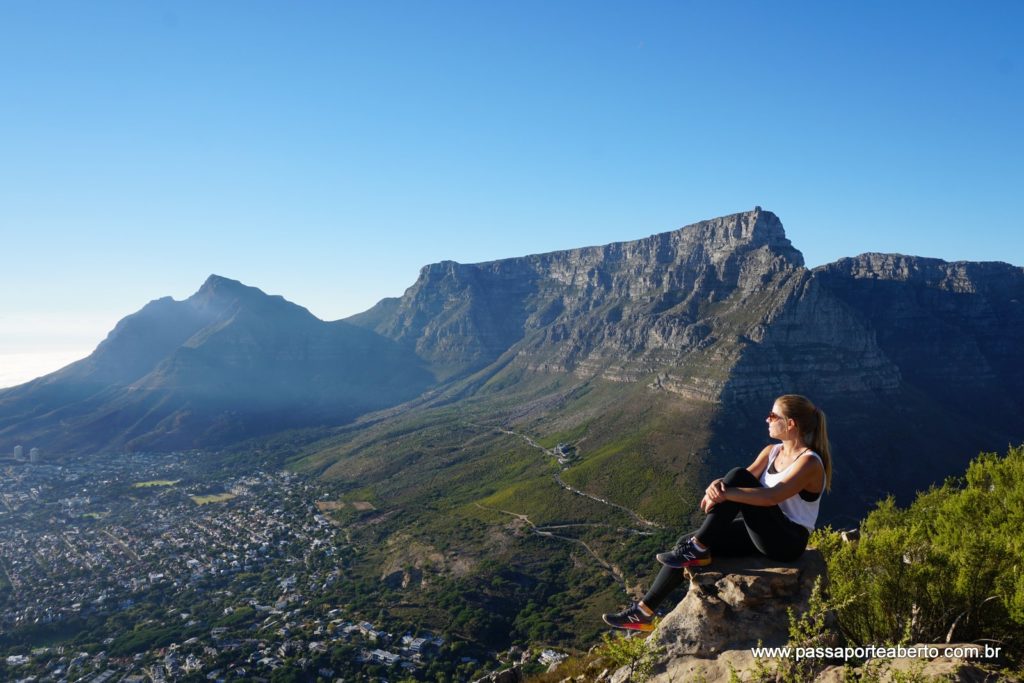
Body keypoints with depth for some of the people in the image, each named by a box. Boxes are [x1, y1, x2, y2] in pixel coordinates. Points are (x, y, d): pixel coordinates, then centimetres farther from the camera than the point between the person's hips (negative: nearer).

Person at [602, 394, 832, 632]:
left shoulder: (810, 462, -16)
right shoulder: (771, 451, 8)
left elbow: (773, 496, -33)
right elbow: (740, 486, -3)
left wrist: (726, 492, -37)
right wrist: (718, 485, -26)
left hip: (787, 542, -8)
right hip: (762, 533, 8)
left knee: (738, 476, -27)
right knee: (687, 542, -7)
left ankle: (698, 550, -21)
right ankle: (645, 611, 1)